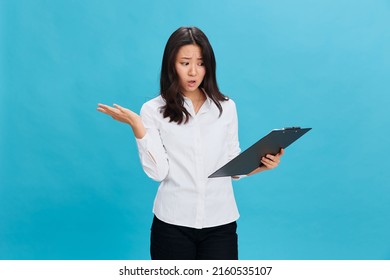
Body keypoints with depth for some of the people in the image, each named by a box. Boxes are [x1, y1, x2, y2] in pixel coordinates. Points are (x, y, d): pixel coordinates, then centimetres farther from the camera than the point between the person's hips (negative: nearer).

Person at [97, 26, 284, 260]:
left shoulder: (226, 107, 4)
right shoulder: (154, 110, -2)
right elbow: (158, 171, -10)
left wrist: (261, 164, -11)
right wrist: (137, 126, -18)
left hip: (220, 223, 2)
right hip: (173, 225, -1)